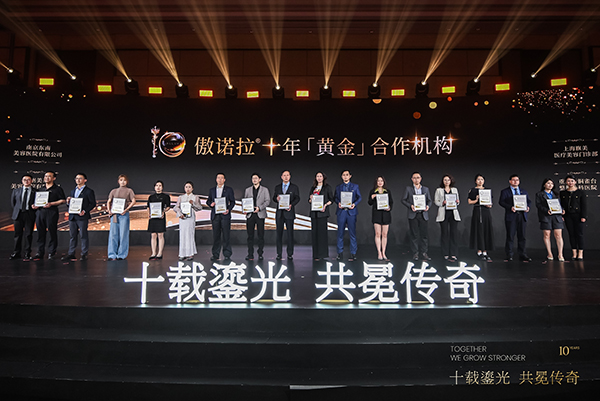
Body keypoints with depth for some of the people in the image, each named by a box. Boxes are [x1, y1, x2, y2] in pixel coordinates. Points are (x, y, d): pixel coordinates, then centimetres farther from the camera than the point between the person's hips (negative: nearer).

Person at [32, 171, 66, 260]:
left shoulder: (57, 189, 2)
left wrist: (51, 204, -16)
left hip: (51, 212, -5)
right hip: (40, 212, 6)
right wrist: (34, 205, 6)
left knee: (52, 233, -2)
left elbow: (63, 200, -5)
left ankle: (52, 252, 6)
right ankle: (40, 253, 11)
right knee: (40, 233, 6)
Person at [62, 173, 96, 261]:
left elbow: (93, 203, -5)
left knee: (83, 235, -2)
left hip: (82, 217, -6)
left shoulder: (89, 191, 0)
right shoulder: (73, 191, 20)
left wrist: (85, 211, -17)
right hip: (72, 216, 6)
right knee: (73, 235, 9)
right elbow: (70, 204, 23)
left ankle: (84, 254, 3)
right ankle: (71, 254, 13)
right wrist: (68, 201, 0)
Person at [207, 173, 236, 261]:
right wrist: (210, 204, -5)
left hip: (225, 215, -3)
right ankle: (215, 255, 11)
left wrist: (228, 209, -11)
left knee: (226, 235, -3)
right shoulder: (212, 190, 15)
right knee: (216, 236, 4)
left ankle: (227, 255, 4)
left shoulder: (229, 189, 6)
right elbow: (208, 201, 18)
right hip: (215, 215, 3)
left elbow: (232, 201, 5)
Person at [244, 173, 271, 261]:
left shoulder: (264, 189, 8)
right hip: (250, 215, 2)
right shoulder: (247, 190, 15)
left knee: (261, 235, 0)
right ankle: (250, 254, 7)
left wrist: (259, 208, -14)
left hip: (260, 214, -2)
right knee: (250, 235, 2)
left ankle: (260, 254, 7)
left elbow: (268, 201, 0)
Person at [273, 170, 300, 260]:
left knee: (290, 233, -3)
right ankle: (279, 253, 9)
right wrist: (276, 199, -14)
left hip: (289, 212, -2)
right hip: (279, 213, 2)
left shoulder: (294, 187, 8)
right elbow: (274, 198, 10)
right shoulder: (277, 187, 15)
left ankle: (290, 254, 3)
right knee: (279, 233, 3)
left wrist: (291, 205, -17)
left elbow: (297, 198, 0)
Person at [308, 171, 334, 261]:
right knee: (314, 232, 3)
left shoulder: (327, 187, 4)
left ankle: (321, 254, -4)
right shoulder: (313, 188, 18)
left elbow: (331, 200, 1)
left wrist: (325, 205, -16)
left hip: (322, 212, -5)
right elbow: (309, 200, 19)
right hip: (314, 212, 5)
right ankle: (315, 253, 10)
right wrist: (311, 199, -4)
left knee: (321, 232, -8)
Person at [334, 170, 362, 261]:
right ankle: (340, 252, 14)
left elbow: (359, 197, 7)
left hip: (351, 212, -1)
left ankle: (353, 254, 6)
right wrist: (338, 203, -9)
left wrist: (354, 204, -11)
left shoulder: (355, 186, 9)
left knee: (352, 233, -1)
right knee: (340, 232, 4)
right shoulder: (338, 187, 13)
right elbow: (336, 198, 12)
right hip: (341, 212, 2)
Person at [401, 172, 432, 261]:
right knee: (414, 234, 1)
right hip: (413, 214, -2)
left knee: (424, 234, 1)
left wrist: (428, 206, -9)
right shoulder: (408, 189, 7)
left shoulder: (426, 189, 14)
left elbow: (429, 200, 13)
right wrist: (410, 206, -13)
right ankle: (415, 253, 8)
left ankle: (424, 253, 9)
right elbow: (403, 200, 3)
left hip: (423, 214, 2)